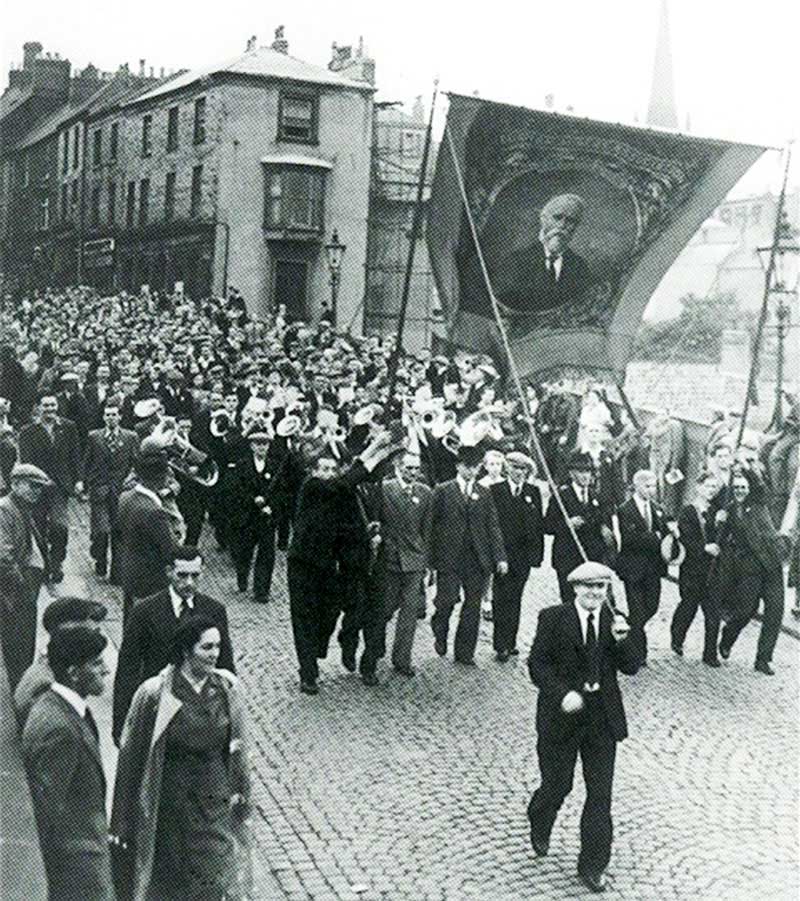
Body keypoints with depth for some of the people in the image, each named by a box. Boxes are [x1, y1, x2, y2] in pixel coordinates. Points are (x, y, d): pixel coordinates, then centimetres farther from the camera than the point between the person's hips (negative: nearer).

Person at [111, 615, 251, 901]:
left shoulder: (226, 688, -6)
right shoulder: (153, 694, -15)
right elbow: (131, 759, -7)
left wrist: (239, 793, 9)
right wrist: (122, 825, -3)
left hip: (216, 802, 2)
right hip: (168, 805, -2)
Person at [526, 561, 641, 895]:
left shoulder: (614, 620, 1)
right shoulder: (553, 618, -8)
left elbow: (631, 667, -2)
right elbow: (538, 664, -10)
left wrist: (622, 640, -20)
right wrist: (562, 694, -22)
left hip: (602, 717, 3)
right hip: (562, 715, -2)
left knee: (601, 792, 4)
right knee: (557, 784, 11)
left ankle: (592, 866, 16)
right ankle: (539, 829, 44)